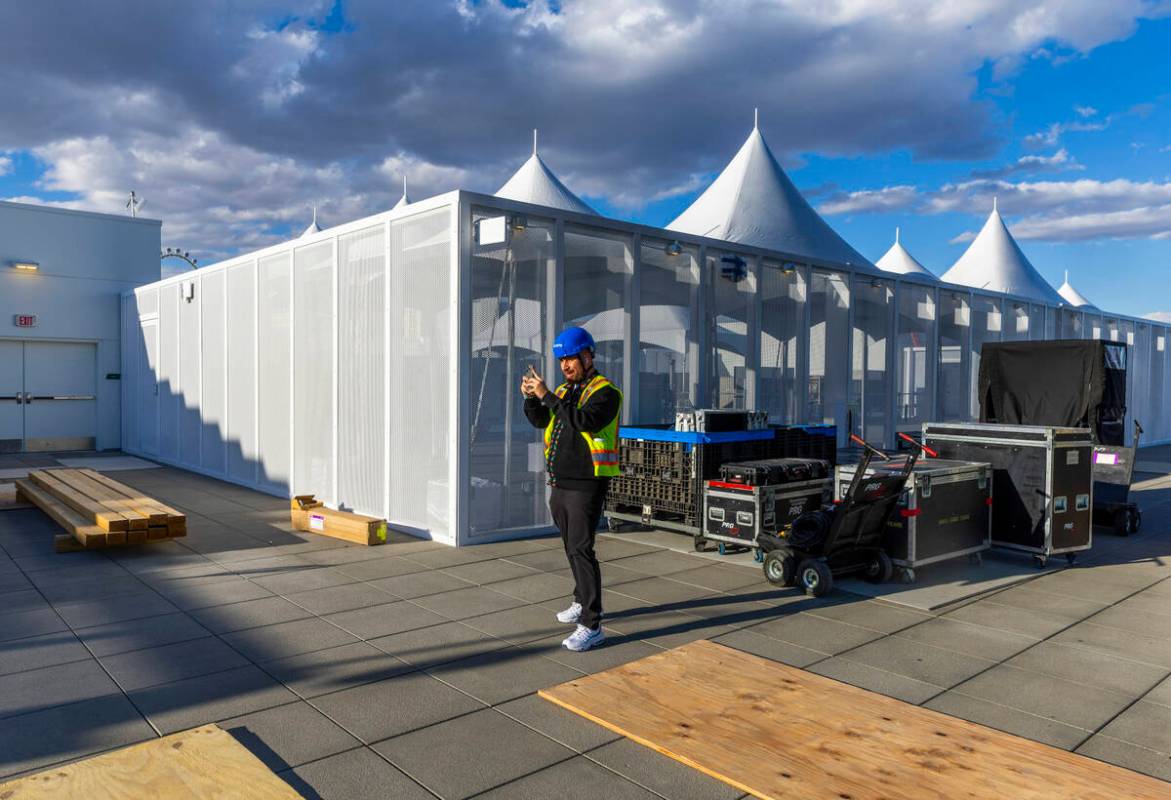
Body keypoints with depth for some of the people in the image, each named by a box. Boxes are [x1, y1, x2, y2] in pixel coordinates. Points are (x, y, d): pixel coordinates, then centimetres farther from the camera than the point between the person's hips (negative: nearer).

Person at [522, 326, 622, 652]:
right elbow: (540, 420, 10)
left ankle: (591, 626, -9)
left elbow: (584, 420, -28)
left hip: (586, 486, -8)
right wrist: (530, 397, -9)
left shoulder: (604, 392, -11)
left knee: (581, 550, -12)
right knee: (572, 548, 18)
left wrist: (547, 396, -27)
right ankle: (583, 602, 35)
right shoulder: (564, 391, 14)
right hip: (559, 484, 8)